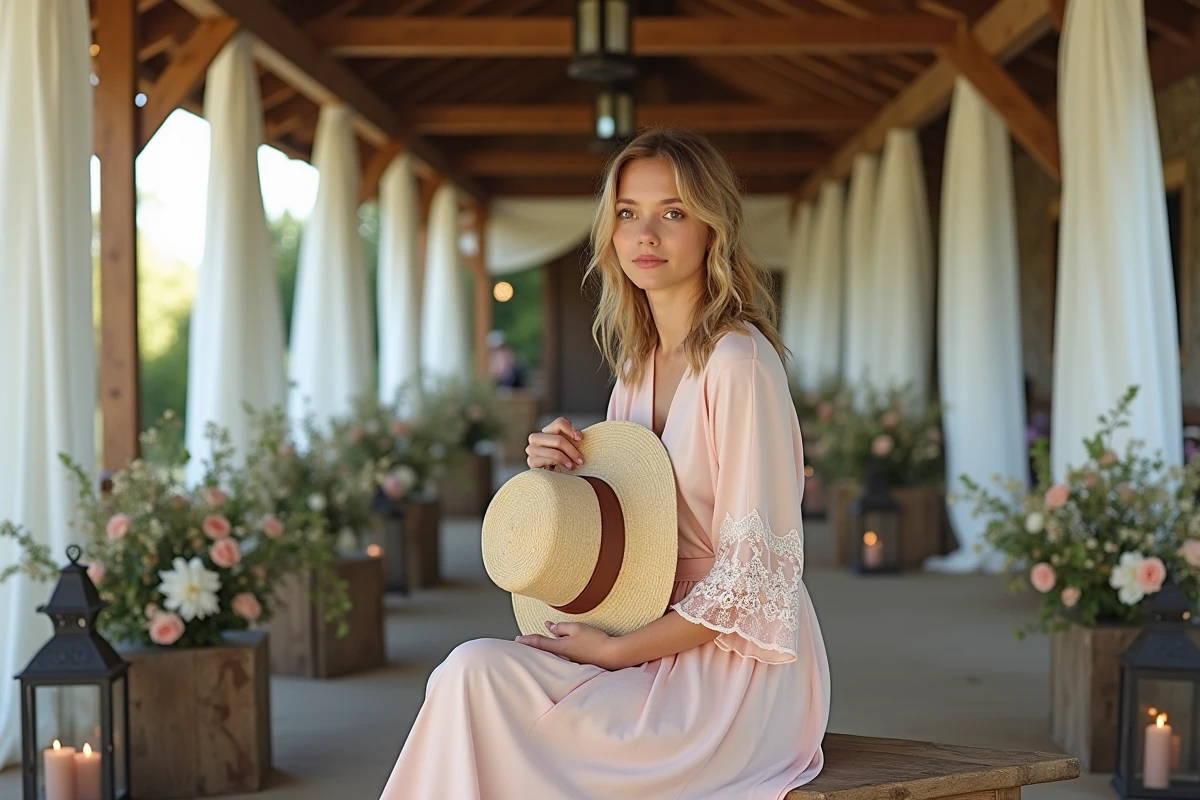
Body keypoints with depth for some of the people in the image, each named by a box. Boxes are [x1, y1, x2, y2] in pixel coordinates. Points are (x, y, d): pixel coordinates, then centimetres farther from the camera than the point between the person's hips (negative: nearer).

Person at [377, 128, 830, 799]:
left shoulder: (737, 362, -16)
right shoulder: (638, 365, 10)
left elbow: (753, 573, -18)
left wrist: (615, 650, -16)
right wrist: (562, 470, 1)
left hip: (739, 671, -7)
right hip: (665, 654, 7)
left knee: (479, 674, -21)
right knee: (473, 671, -13)